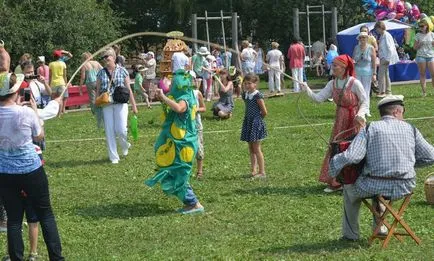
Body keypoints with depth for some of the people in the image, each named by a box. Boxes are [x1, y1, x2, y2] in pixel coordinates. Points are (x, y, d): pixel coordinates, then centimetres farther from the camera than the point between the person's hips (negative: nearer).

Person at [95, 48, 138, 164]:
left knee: (121, 129, -9)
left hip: (120, 103, -2)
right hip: (106, 105, 2)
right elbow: (98, 90, 11)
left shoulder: (122, 71, 2)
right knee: (109, 131, 1)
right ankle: (113, 157, 11)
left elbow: (128, 89, 4)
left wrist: (133, 105, 3)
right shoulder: (101, 73, 7)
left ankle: (125, 146, 25)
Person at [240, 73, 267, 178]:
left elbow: (264, 112, -13)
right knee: (251, 149, 11)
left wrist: (258, 119, -1)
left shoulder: (257, 95, -16)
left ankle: (262, 172, 1)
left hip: (256, 123, -8)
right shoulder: (245, 95, 7)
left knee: (256, 148, -5)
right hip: (248, 122, 8)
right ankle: (253, 170, 16)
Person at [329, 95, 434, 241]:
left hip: (375, 187, -3)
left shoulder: (369, 129, -5)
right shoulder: (410, 129, 2)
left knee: (350, 188, 30)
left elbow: (351, 156, -17)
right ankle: (380, 227, 43)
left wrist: (334, 162, 2)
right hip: (405, 188, 3)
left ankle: (351, 233, 36)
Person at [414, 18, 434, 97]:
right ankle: (424, 92, 0)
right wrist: (419, 44, -13)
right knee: (422, 74, -1)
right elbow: (415, 47, 6)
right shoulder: (418, 35, 4)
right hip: (421, 56, -1)